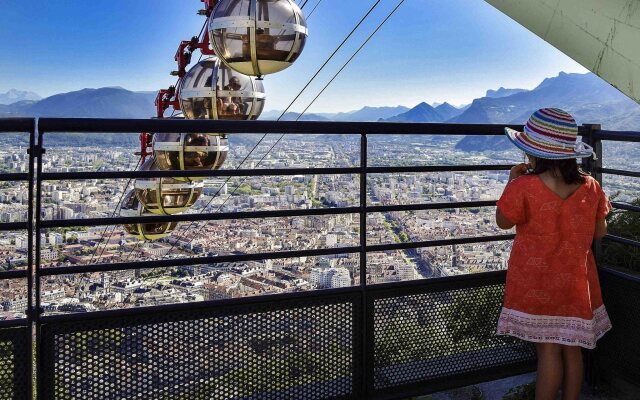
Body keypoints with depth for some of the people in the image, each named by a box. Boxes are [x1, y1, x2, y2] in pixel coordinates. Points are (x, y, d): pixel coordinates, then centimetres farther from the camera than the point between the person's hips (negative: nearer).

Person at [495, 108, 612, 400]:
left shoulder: (524, 187, -21)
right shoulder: (590, 187, -7)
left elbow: (503, 222, -4)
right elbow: (599, 233, 4)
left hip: (536, 283, -4)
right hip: (576, 284, 4)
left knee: (548, 350, 6)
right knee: (572, 350, 15)